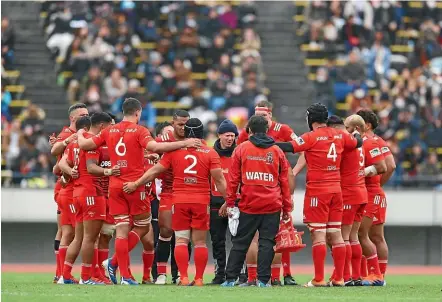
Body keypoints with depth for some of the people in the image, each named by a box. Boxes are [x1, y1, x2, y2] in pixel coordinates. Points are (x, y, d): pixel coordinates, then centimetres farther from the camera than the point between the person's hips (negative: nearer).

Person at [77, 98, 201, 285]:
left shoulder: (109, 131, 8)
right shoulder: (138, 130, -6)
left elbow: (84, 145, 10)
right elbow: (153, 147, -23)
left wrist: (80, 135, 34)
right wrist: (184, 144, -21)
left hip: (115, 185, 5)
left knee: (122, 230, 5)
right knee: (142, 227, 11)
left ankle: (125, 275, 1)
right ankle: (115, 262, 1)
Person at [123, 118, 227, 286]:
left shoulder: (174, 151, 1)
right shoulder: (210, 153, -1)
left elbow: (155, 171, 3)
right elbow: (219, 179, -3)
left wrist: (136, 184, 11)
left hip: (179, 201, 0)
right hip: (201, 202, 0)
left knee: (181, 241, 4)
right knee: (200, 242, 5)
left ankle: (183, 278, -4)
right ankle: (198, 279, 2)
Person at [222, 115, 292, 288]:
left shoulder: (241, 149, 2)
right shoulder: (277, 151, 6)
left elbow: (233, 178, 0)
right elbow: (284, 181, 8)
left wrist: (230, 202, 5)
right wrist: (287, 207, 12)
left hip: (248, 205, 0)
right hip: (272, 206, 0)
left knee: (240, 242, 6)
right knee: (267, 243, 3)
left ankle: (230, 278, 5)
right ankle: (263, 280, -3)